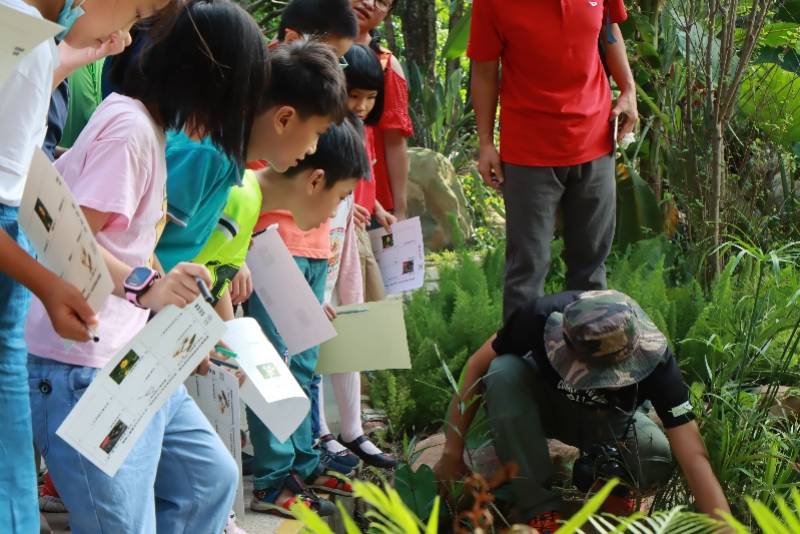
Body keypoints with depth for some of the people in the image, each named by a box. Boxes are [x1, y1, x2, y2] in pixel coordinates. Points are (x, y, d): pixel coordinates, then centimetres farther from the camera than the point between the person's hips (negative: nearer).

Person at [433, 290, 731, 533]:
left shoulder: (654, 360, -37)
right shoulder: (543, 317, -37)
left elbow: (694, 457, -38)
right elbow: (477, 367, -20)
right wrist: (453, 453, -17)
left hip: (608, 418, -1)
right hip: (542, 402, 1)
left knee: (659, 456, -34)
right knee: (503, 372, -34)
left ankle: (611, 481, 2)